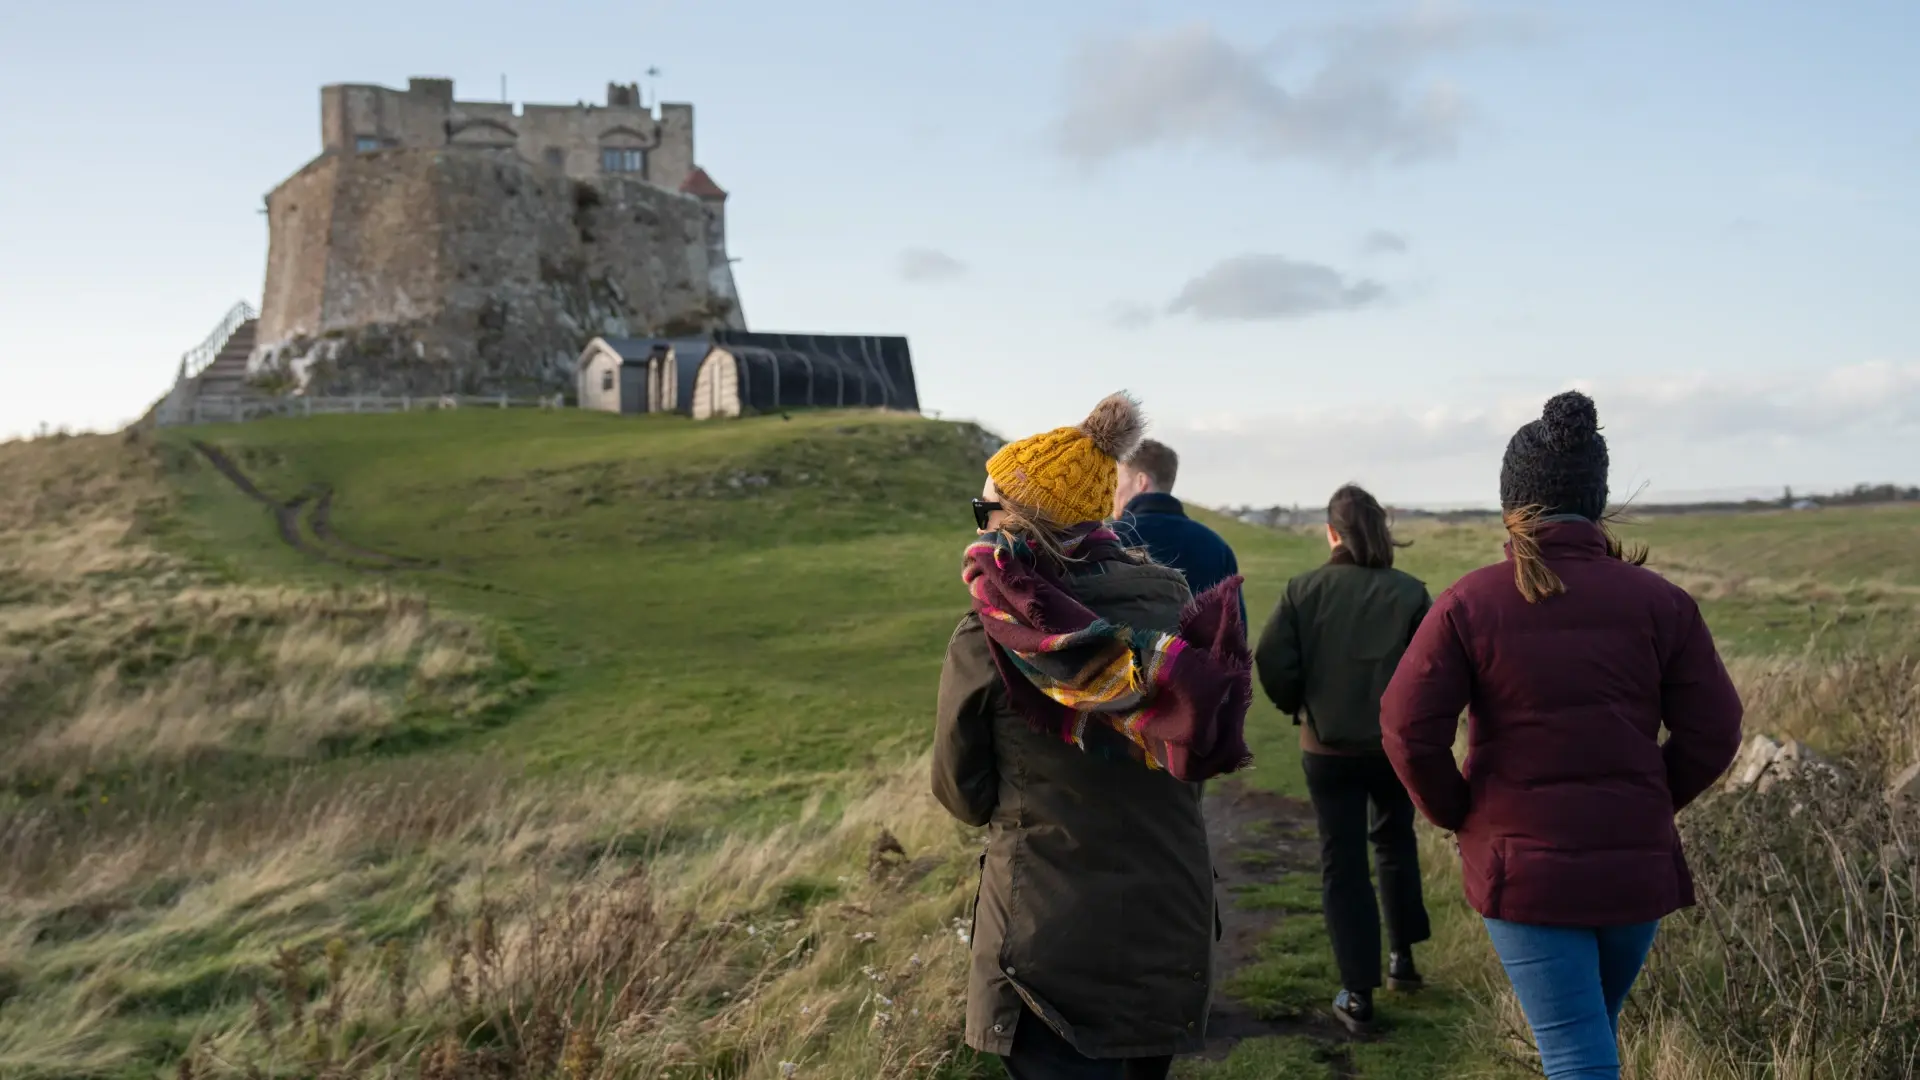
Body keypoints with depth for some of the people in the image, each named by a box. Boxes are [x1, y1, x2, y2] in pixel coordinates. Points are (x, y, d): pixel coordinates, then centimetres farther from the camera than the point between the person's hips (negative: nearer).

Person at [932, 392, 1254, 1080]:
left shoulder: (985, 640, -15)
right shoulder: (1175, 609, -3)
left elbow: (964, 797, -2)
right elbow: (1204, 758, 9)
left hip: (1050, 944, -4)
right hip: (1174, 925, 5)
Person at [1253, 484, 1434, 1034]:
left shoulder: (1303, 590, -9)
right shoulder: (1409, 593, -10)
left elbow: (1271, 662, -13)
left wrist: (1297, 705, 5)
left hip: (1328, 748, 0)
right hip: (1398, 745, 1)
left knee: (1342, 860, 8)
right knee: (1395, 841, 26)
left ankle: (1358, 994, 9)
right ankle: (1402, 956, 31)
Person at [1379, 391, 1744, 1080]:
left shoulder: (1469, 603, -8)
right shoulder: (1659, 601, -3)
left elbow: (1408, 727, -13)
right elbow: (1712, 732, -2)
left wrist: (1454, 814, 2)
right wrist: (1650, 805, 12)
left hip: (1522, 864, -3)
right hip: (1637, 864, 3)